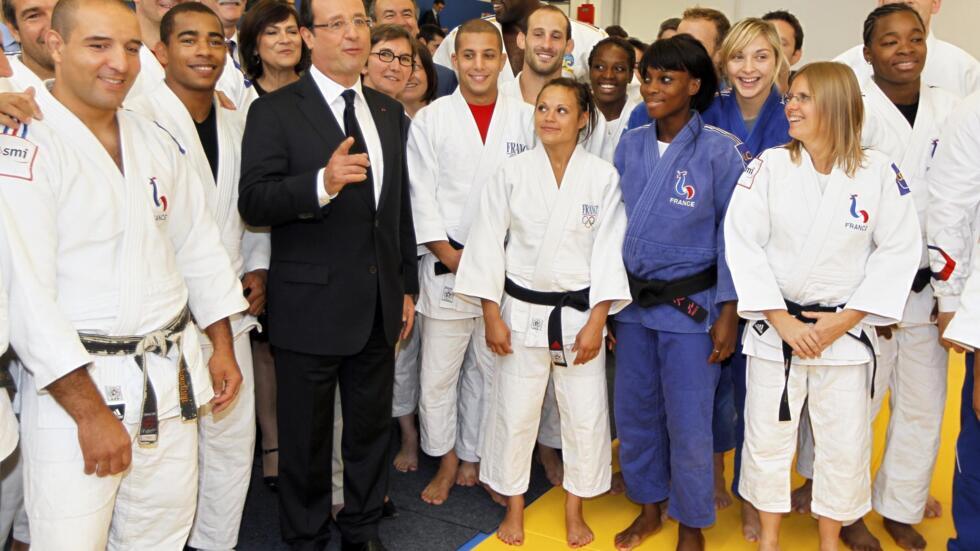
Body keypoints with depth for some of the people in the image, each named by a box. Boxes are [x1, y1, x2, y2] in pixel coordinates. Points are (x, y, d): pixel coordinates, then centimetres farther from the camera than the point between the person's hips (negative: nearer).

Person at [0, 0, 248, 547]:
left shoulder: (157, 141, 8)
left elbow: (199, 245, 14)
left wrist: (223, 348, 12)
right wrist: (91, 413, -17)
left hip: (171, 378, 6)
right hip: (73, 382, -5)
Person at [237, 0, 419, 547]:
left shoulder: (390, 112, 10)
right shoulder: (275, 111, -7)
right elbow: (253, 201, -17)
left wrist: (407, 288, 13)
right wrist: (322, 183, -33)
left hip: (380, 306, 5)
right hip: (310, 307, -5)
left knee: (373, 425, 18)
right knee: (306, 437, 10)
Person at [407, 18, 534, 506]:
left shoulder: (524, 119, 4)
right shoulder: (430, 119, 1)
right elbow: (422, 197, -2)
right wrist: (451, 257, -8)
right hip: (446, 266, -1)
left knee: (488, 369, 12)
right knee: (438, 373, 4)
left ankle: (473, 459, 28)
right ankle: (446, 460, 23)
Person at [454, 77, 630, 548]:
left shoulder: (602, 177, -4)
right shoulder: (512, 173, -2)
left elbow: (609, 251, -4)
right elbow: (488, 243, -1)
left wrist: (596, 323, -8)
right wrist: (491, 315, -4)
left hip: (580, 312, 0)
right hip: (521, 310, 1)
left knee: (586, 416, 5)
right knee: (513, 412, 7)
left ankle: (575, 510, 28)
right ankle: (514, 508, 28)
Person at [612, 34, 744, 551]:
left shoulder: (720, 150, -9)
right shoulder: (630, 146, 3)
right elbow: (614, 224, 9)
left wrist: (728, 312, -9)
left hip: (690, 305, -4)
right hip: (633, 301, 4)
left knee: (688, 424, 4)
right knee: (633, 413, 13)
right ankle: (648, 507, 35)